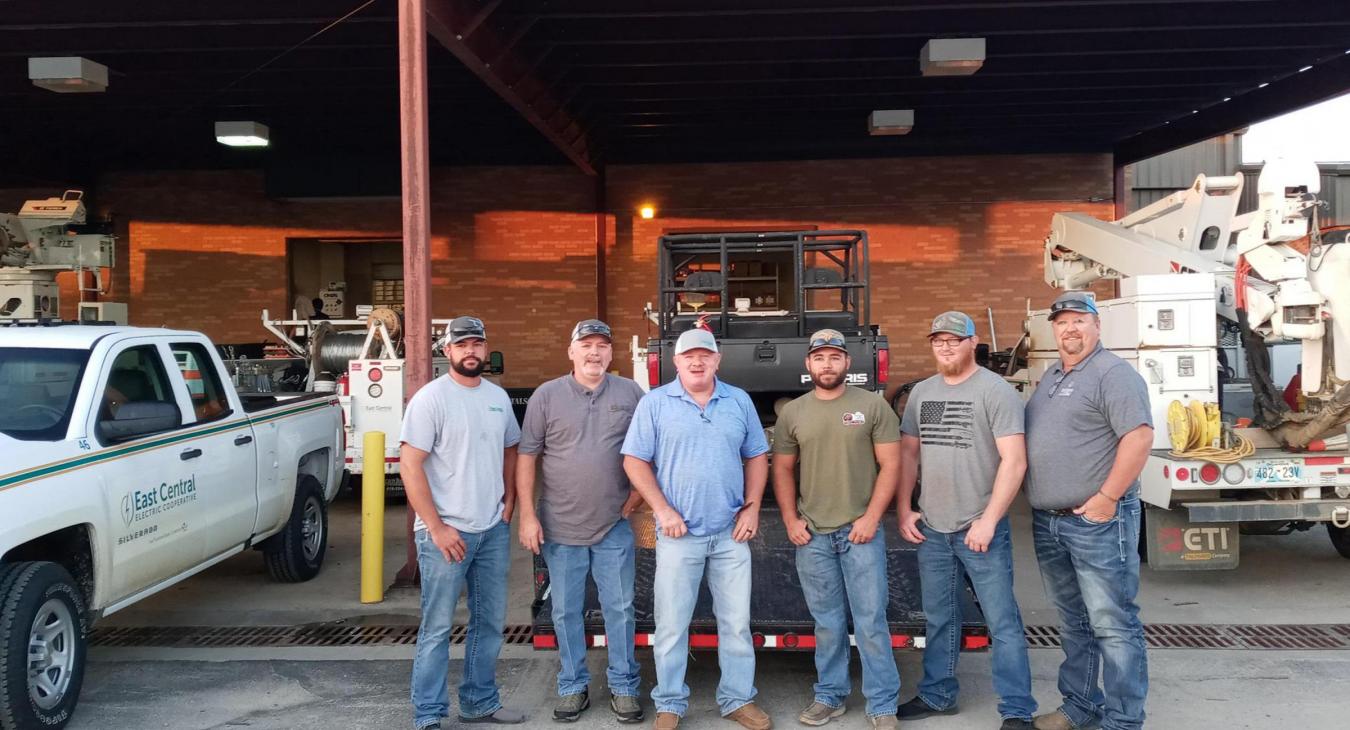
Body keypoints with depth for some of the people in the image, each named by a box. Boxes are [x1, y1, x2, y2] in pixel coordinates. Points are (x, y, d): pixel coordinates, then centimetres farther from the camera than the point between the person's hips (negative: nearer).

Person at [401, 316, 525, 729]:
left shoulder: (498, 397, 9)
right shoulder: (431, 398, -11)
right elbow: (409, 466, -15)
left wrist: (508, 504, 10)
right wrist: (437, 527, -17)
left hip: (493, 531, 6)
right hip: (446, 532, -6)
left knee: (490, 622, 14)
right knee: (437, 627, 1)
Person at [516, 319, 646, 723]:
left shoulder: (630, 393, 1)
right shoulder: (546, 395, -2)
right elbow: (526, 457, -1)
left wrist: (637, 495, 0)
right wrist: (527, 516, -6)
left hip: (614, 527, 0)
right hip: (560, 527, 0)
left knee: (620, 609, 7)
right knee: (566, 612, 10)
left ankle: (624, 687, 22)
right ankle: (573, 687, 25)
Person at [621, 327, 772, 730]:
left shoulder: (739, 401, 7)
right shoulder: (655, 403, -2)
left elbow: (756, 457, 12)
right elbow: (635, 461, -3)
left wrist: (752, 508, 1)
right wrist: (662, 509, -12)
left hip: (731, 533, 3)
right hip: (678, 534, -2)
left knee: (737, 622, 9)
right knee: (671, 625, 4)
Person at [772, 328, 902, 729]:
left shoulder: (873, 405, -2)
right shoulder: (792, 413, 6)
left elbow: (889, 465, -3)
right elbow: (782, 470, 11)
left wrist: (871, 517, -10)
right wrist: (790, 519, 1)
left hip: (861, 531, -2)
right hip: (812, 534, 3)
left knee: (871, 621, 0)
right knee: (827, 622, 14)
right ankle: (830, 695, 26)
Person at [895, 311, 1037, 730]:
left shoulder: (996, 391, -8)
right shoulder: (921, 393, 10)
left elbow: (1014, 461, -14)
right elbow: (908, 453, 16)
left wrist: (987, 520, -17)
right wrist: (904, 510, 9)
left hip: (980, 529, -5)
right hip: (931, 529, 6)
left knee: (1002, 623, 0)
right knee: (938, 620, 16)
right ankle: (937, 696, 30)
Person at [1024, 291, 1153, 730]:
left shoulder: (1113, 374, -9)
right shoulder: (1051, 377, 17)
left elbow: (1139, 437, -19)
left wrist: (1106, 497, -20)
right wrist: (1035, 496, 16)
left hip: (1097, 520, -8)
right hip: (1047, 523, 9)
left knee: (1113, 624, -3)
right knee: (1073, 623, 17)